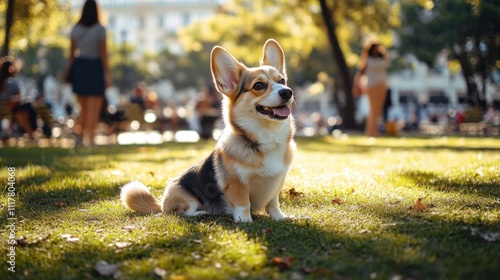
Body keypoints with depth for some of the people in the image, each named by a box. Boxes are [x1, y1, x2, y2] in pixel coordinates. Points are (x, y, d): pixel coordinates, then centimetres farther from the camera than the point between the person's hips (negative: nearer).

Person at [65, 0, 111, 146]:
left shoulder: (76, 28, 2)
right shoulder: (100, 29, -10)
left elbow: (72, 51, 5)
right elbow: (103, 52, -11)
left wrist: (70, 69, 15)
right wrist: (107, 73, -7)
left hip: (79, 67, 5)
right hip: (95, 68, -4)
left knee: (84, 108, 17)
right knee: (94, 109, 2)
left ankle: (78, 137, 9)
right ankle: (90, 140, 0)